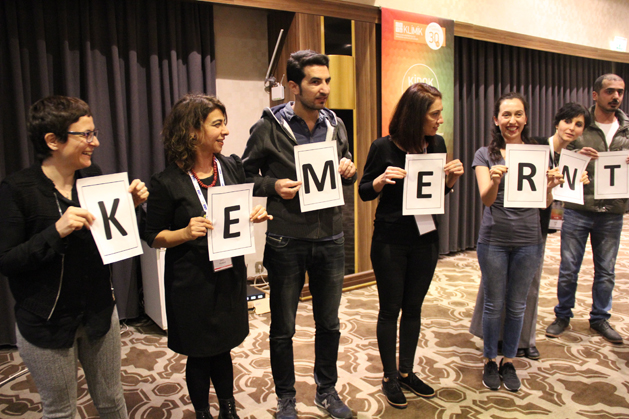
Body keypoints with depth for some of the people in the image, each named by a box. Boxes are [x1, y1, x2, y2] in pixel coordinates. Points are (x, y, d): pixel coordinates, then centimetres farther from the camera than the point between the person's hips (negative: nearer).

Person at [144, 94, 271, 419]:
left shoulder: (231, 167, -1)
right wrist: (186, 233, -25)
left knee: (223, 347, 19)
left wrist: (255, 215, -10)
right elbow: (153, 236, -8)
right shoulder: (167, 183, -14)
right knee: (200, 354, 13)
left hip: (230, 274, 4)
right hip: (192, 282, -4)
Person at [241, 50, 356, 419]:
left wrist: (349, 171, -7)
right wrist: (273, 186, -20)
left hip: (330, 239, 4)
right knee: (283, 328, 11)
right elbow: (246, 175, -2)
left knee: (329, 323, 17)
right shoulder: (269, 127, -8)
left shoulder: (336, 125, 5)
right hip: (286, 243, -4)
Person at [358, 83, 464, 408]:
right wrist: (381, 180, -24)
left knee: (413, 308, 15)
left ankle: (407, 372, 32)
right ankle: (389, 377, 25)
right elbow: (364, 192, -5)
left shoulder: (437, 144, 0)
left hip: (426, 239, 4)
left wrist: (452, 178, -9)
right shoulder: (384, 147, -13)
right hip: (390, 241, -4)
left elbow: (440, 192, 11)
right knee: (390, 309, 8)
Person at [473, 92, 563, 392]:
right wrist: (494, 180, -34)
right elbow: (486, 199, -13)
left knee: (517, 305, 13)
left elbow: (545, 204, 1)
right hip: (494, 240, -2)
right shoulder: (485, 155, -2)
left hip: (529, 241, 2)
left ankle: (509, 361, 30)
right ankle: (489, 361, 27)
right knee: (494, 304, 9)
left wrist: (550, 186, -20)